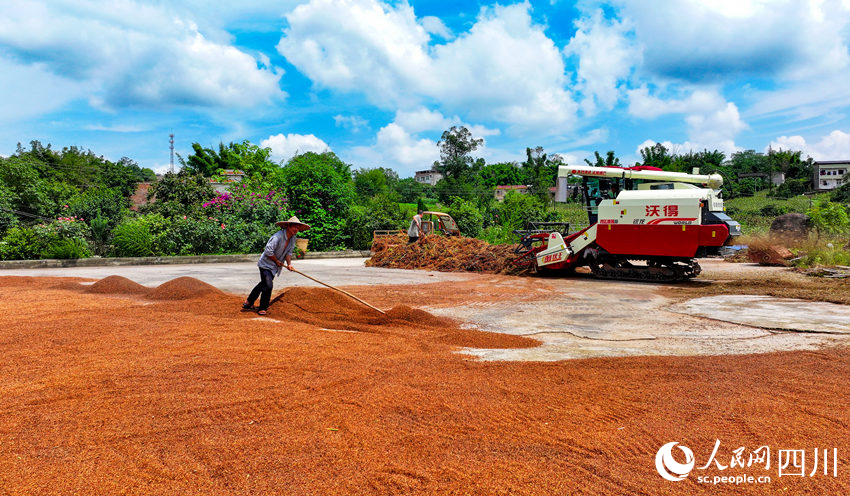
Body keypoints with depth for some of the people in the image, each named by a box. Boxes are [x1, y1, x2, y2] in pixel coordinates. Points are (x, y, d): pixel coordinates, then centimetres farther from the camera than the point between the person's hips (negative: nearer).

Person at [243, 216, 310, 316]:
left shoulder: (292, 238, 0)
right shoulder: (278, 236, -27)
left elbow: (289, 252, 4)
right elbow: (268, 251, -28)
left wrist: (289, 263, -12)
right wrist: (277, 261, -16)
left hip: (274, 266, 9)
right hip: (266, 263, -9)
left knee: (264, 283, 21)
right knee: (268, 285, -16)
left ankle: (249, 302, 39)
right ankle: (262, 308, 1)